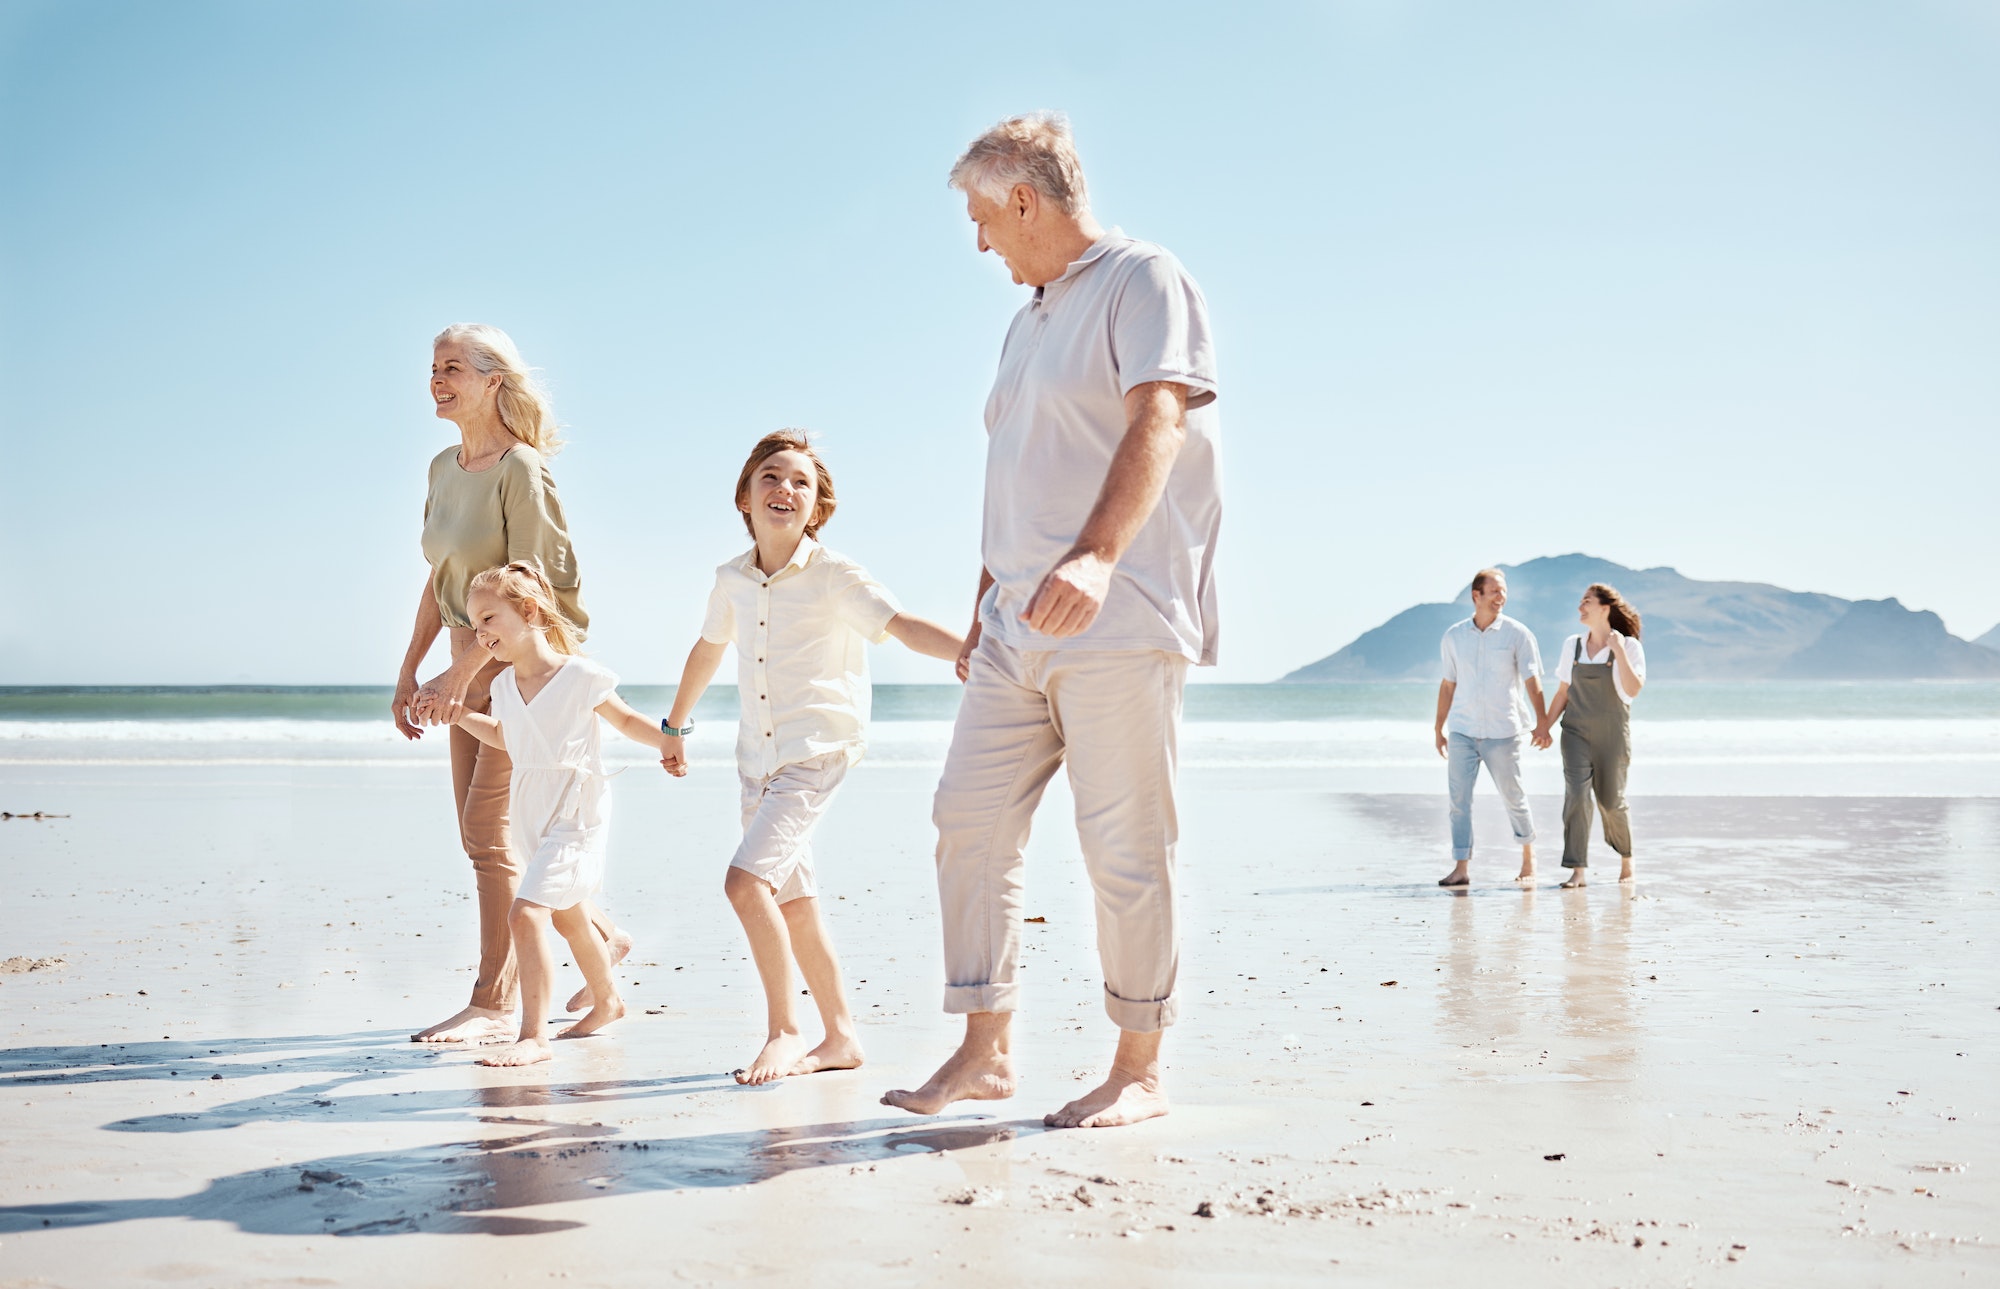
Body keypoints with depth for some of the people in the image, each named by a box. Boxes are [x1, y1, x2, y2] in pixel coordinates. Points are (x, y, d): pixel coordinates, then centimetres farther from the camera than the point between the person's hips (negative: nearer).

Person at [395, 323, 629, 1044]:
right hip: (472, 667, 9)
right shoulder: (444, 468, 10)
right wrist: (409, 671, 13)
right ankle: (602, 936, 28)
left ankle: (493, 1004, -2)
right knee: (481, 835, 11)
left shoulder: (521, 468, -15)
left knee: (490, 828, -10)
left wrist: (461, 673, -24)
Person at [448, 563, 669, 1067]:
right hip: (532, 822, 8)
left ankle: (533, 1035, -18)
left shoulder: (579, 676, -14)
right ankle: (607, 1000, 47)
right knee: (567, 916, 24)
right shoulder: (504, 685, 5)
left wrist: (667, 740, -14)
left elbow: (626, 719, 1)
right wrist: (460, 715, 16)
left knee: (526, 913, -21)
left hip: (574, 820, -8)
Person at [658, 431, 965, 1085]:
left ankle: (784, 1032, -8)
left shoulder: (834, 577, -11)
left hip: (818, 751, -6)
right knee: (792, 902, 10)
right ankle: (841, 1037, 22)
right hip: (757, 756, 6)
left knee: (746, 880, -21)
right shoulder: (732, 580, 6)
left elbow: (905, 626, -23)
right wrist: (675, 725, 34)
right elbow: (709, 648, 24)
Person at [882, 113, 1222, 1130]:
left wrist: (1096, 556, -35)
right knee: (970, 820, 3)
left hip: (1120, 619, -8)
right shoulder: (1029, 320, 23)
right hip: (1018, 629, 8)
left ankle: (1138, 1071, 7)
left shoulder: (1142, 281, -3)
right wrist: (983, 612, 24)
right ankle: (985, 1050, 11)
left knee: (1125, 846, -4)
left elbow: (1156, 421, -20)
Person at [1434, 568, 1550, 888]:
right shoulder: (1454, 636, 6)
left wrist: (1541, 723, -15)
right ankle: (1461, 868, -1)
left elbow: (1532, 682, -5)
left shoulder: (1517, 634, -2)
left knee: (1513, 797, 7)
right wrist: (1438, 728, 15)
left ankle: (1528, 858, 26)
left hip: (1502, 733, -2)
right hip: (1461, 732, 2)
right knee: (1459, 799, -3)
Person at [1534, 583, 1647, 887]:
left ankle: (1626, 859, 31)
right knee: (1576, 795, -12)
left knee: (1611, 801, 6)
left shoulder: (1628, 646, -4)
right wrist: (1545, 725, 8)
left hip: (1612, 734, -2)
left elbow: (1633, 690, -17)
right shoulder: (1572, 645, 6)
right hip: (1576, 732, 2)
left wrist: (1619, 650, -22)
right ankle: (1577, 870, -12)